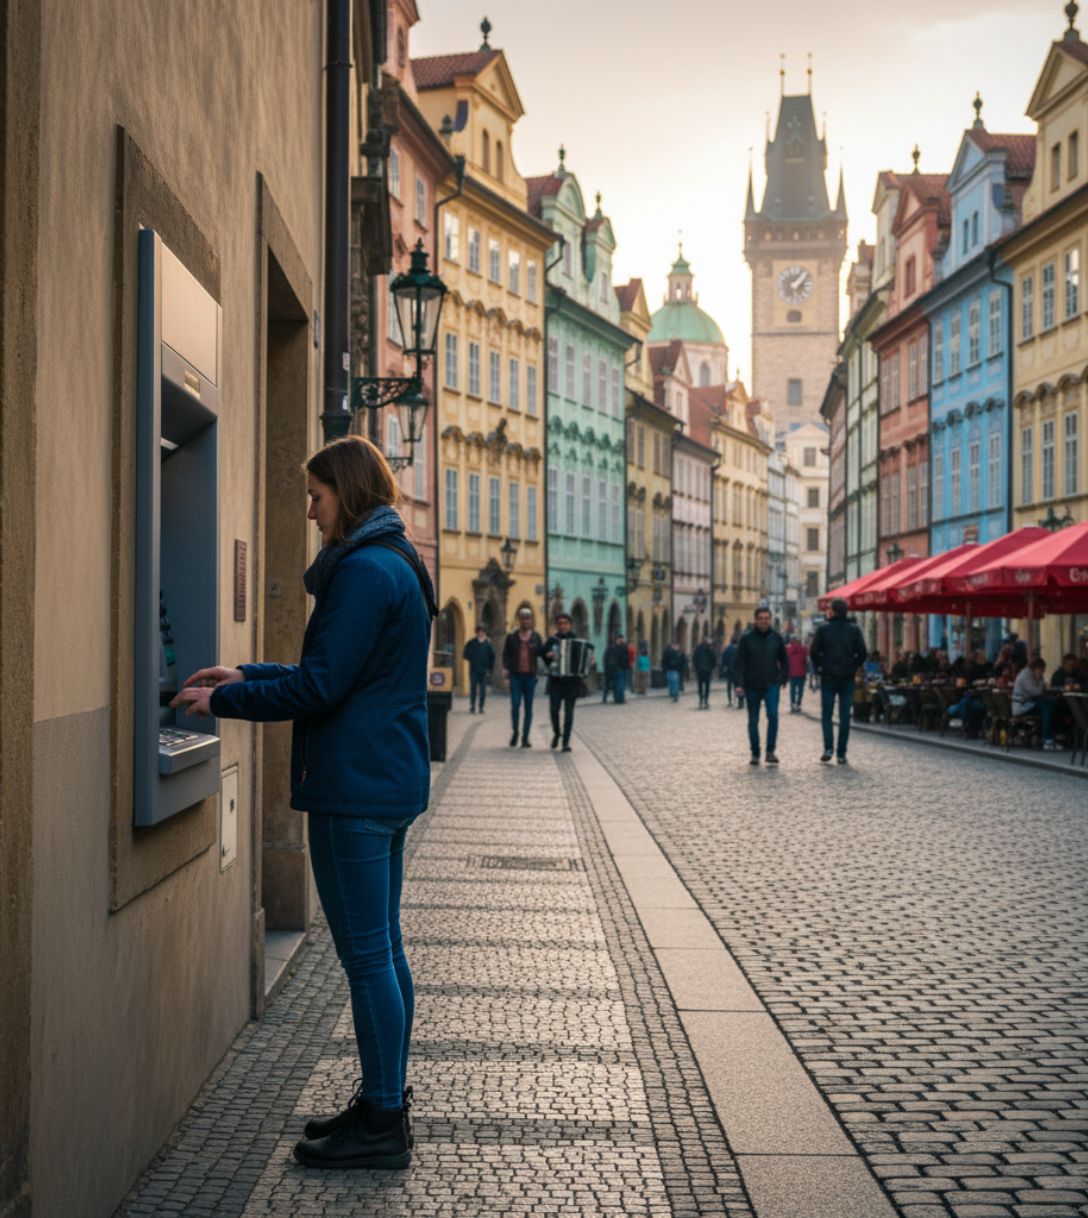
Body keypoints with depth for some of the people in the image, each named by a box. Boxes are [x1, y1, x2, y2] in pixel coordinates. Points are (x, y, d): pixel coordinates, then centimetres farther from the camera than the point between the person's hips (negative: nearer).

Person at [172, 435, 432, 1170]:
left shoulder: (364, 571, -17)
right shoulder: (399, 565, 16)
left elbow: (320, 687, -19)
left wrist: (222, 701, -8)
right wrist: (247, 677, 19)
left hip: (355, 788, -10)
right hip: (393, 780, 11)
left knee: (367, 956, -3)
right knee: (383, 948, 16)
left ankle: (382, 1123, 6)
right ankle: (386, 1103, 26)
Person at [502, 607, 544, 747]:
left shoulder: (536, 637, 8)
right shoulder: (511, 637, 4)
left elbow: (542, 653, 8)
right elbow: (506, 655, 6)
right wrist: (507, 669, -6)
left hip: (530, 676, 1)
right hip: (515, 676, -1)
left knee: (528, 708, 2)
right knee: (515, 705, -9)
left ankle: (525, 738, 8)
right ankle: (515, 732, 14)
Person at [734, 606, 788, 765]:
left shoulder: (776, 637, 4)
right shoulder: (746, 638, -2)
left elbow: (783, 660, 13)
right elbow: (740, 662, -4)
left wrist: (784, 678, 3)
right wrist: (740, 684, -12)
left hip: (771, 684, 0)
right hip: (752, 686, 0)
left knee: (773, 715, -17)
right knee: (753, 721, 6)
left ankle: (770, 751, -10)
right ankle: (755, 754, 16)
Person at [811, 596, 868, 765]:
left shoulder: (824, 629, -3)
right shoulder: (854, 630, 0)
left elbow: (815, 652, -6)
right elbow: (862, 653, -3)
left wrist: (818, 669, 9)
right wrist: (853, 667, 11)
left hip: (828, 677, -1)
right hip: (848, 678, 1)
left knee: (826, 714, 7)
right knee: (845, 716, 5)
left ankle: (828, 747, -11)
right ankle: (841, 754, 3)